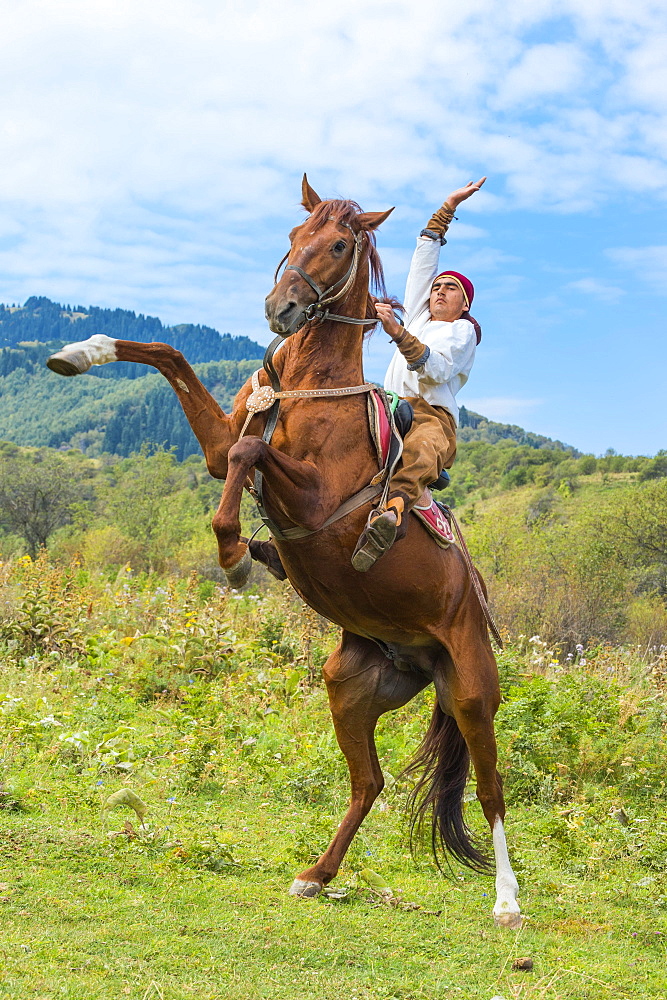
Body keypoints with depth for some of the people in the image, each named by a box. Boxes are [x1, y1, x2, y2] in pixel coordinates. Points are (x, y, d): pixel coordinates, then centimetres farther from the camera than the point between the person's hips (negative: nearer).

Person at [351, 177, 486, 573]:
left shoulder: (462, 331, 12)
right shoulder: (418, 316, 31)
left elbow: (435, 369, -10)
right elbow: (424, 257, 32)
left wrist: (398, 333, -23)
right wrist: (448, 208, 32)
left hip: (431, 417, -7)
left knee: (422, 450, -43)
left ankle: (393, 513, -75)